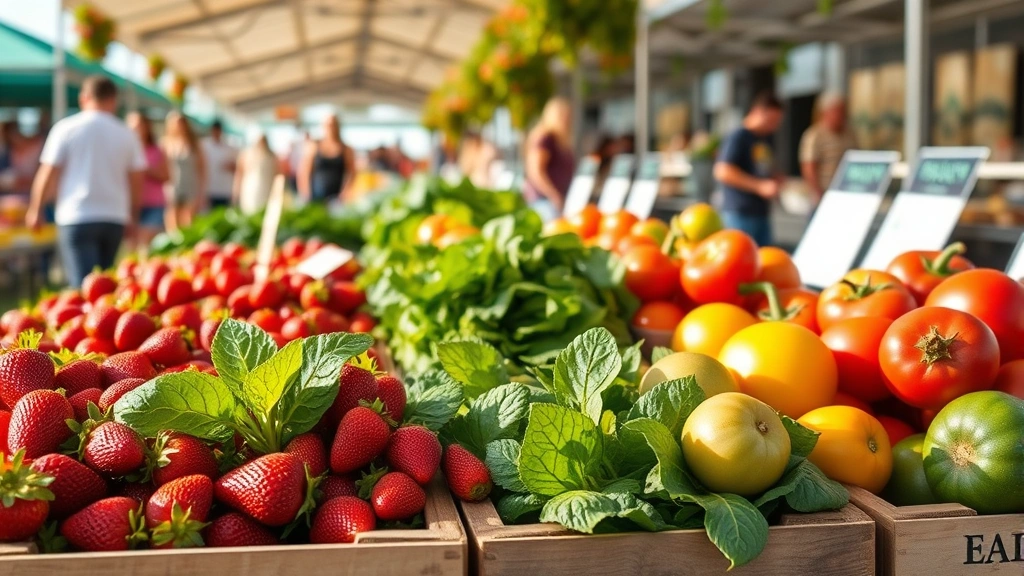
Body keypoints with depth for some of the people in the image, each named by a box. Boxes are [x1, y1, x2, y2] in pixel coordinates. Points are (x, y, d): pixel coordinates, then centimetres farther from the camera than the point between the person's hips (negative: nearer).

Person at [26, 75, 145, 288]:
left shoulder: (66, 128, -1)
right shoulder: (126, 134, 5)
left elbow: (48, 173, -2)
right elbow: (137, 181, 6)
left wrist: (35, 210, 10)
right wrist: (132, 217, 19)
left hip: (76, 217, -3)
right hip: (114, 217, 3)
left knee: (84, 284, -8)